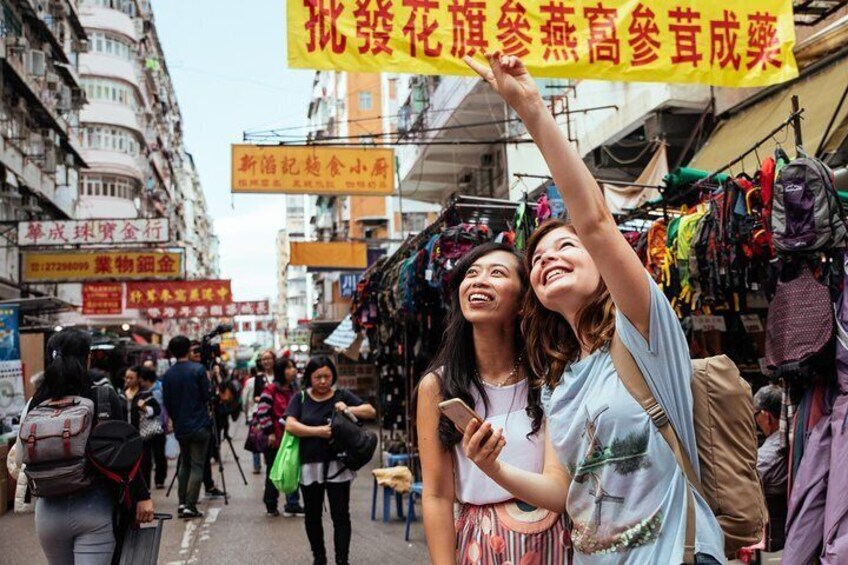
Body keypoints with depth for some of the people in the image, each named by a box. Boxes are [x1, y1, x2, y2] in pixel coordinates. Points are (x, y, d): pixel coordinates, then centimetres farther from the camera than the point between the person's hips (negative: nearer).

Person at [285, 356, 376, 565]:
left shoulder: (342, 396, 6)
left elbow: (371, 412, 1)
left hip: (337, 465, -1)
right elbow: (290, 425, -8)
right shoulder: (300, 399, 5)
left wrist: (348, 409, -16)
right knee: (313, 516, 13)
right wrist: (318, 431, -19)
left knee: (341, 515, -2)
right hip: (309, 465, 1)